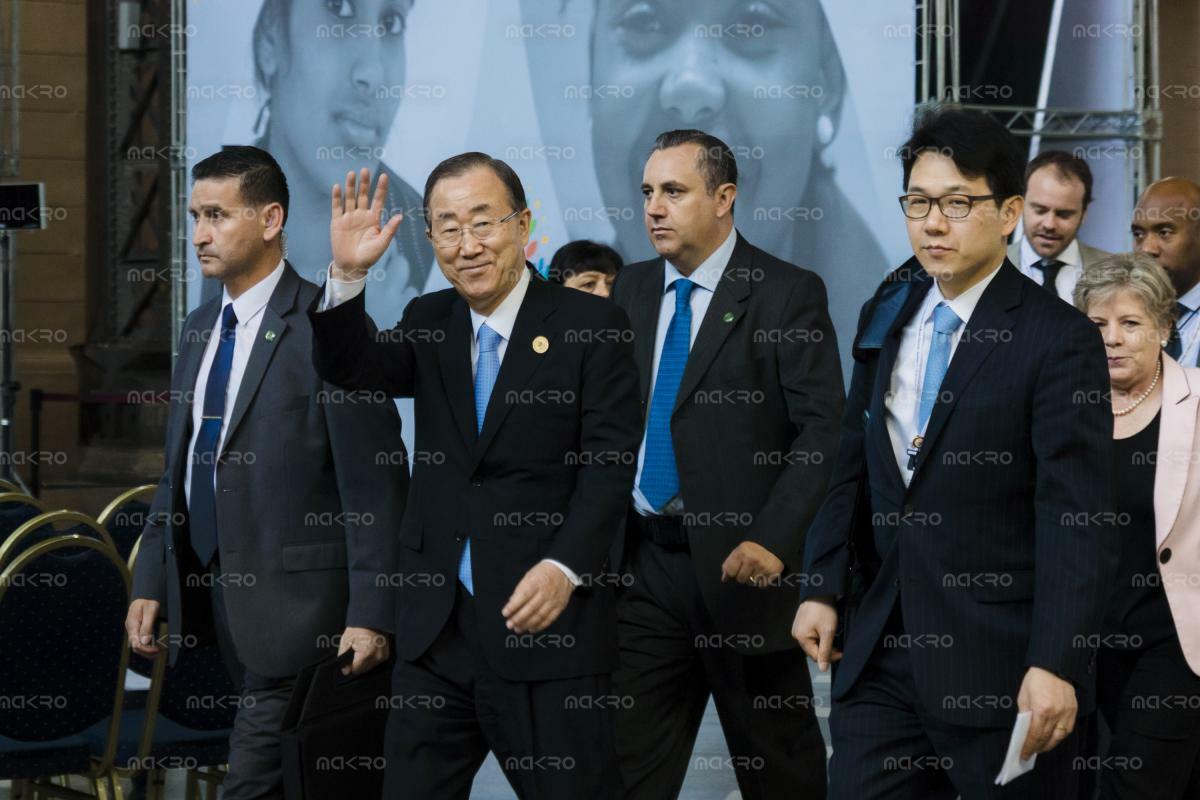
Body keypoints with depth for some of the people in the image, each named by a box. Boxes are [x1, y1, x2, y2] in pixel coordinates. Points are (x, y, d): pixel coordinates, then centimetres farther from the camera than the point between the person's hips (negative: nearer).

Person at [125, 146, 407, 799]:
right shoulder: (201, 328, 13)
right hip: (211, 594, 7)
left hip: (293, 598, -7)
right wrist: (150, 581, 11)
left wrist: (370, 615, -17)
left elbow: (375, 482, -14)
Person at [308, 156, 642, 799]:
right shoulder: (428, 323, 11)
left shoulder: (588, 325, -4)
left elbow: (611, 462, -9)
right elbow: (350, 370, -4)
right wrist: (348, 275, -19)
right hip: (435, 625, 5)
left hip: (544, 621, -4)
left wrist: (566, 567, -22)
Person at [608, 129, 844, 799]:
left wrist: (772, 540, -20)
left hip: (741, 563, -4)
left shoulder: (788, 295, -5)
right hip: (645, 562, 4)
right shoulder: (631, 291, 12)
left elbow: (822, 429, -10)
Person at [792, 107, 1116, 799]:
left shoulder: (1059, 339, -9)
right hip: (881, 649, 5)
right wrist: (824, 588, 7)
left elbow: (1076, 518, -15)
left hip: (1002, 664, -5)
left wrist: (1056, 664, -21)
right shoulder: (887, 316, 10)